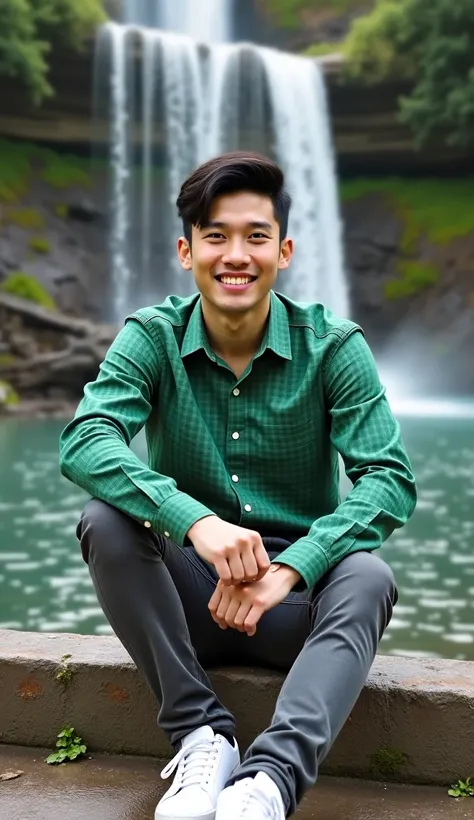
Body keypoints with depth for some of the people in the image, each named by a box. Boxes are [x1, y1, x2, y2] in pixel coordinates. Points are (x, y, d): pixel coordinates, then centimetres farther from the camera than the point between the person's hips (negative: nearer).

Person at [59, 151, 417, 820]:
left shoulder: (334, 347, -7)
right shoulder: (152, 339, -5)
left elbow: (390, 479, -16)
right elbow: (83, 441, -23)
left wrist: (287, 570, -31)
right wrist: (196, 521, -40)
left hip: (295, 597, -1)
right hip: (188, 595, 1)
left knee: (368, 578, -31)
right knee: (105, 521, -26)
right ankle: (202, 735, -21)